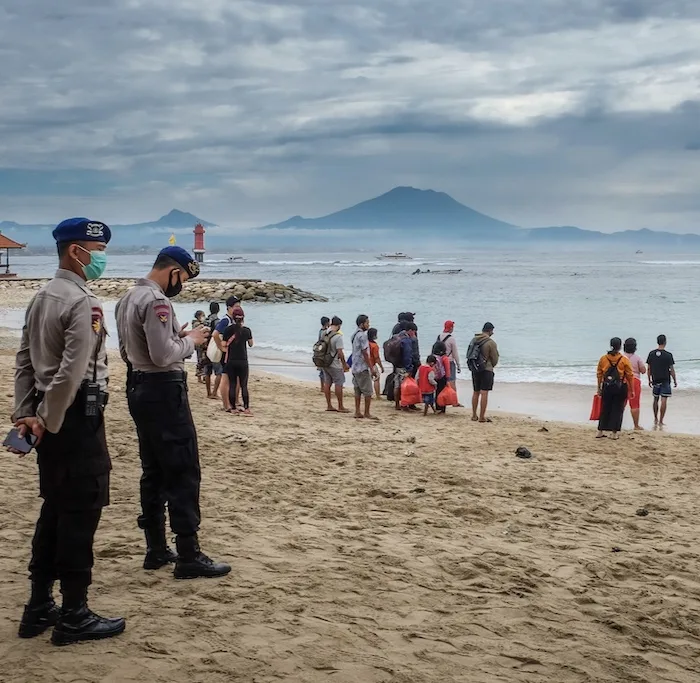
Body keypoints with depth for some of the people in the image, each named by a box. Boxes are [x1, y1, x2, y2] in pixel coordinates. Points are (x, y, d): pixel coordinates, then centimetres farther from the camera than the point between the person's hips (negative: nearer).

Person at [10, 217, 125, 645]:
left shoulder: (42, 298, 13)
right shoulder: (83, 302, -16)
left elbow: (25, 361, 12)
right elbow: (72, 372, -23)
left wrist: (26, 414, 9)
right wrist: (48, 421, -13)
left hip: (52, 418, 9)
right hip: (77, 417, -9)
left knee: (56, 510, 16)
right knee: (81, 513, -2)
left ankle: (39, 607, 23)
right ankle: (74, 616, 5)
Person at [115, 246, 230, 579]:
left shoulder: (127, 298, 13)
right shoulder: (156, 301, -18)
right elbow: (163, 355, -24)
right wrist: (190, 340, -7)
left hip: (138, 388, 10)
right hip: (163, 390, -10)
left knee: (153, 471, 14)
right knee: (183, 473, -6)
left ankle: (156, 549, 19)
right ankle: (189, 557, -4)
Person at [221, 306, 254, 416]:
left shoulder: (228, 329, -5)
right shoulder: (246, 330, -4)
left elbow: (224, 345, -4)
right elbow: (250, 345, 11)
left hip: (230, 361, 1)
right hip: (242, 361, -1)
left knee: (232, 385, 7)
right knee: (244, 385, 2)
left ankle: (233, 408, 10)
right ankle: (247, 409, -4)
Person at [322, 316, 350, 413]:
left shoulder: (325, 334, 3)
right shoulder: (338, 336, -18)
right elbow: (340, 352, -18)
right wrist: (344, 364, -9)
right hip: (335, 364, -7)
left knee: (327, 383, 10)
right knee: (339, 384, 1)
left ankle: (329, 406, 15)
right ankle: (340, 407, 5)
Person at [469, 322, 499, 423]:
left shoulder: (474, 340, 4)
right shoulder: (491, 342, -13)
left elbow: (469, 355, 10)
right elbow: (495, 359, -6)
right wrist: (491, 366, 14)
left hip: (474, 369, 6)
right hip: (486, 369, -6)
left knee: (476, 392, 15)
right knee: (484, 393, -3)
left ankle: (474, 415, 21)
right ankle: (482, 417, -4)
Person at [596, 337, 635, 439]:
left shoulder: (603, 359, 0)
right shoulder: (624, 360, -7)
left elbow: (599, 374, 6)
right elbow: (630, 376, -4)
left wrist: (599, 388, 16)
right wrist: (632, 390, 4)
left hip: (607, 387, 2)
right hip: (620, 388, -2)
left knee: (605, 409, 13)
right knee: (617, 410, 6)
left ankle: (600, 432, 15)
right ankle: (614, 433, 6)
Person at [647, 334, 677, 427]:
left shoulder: (651, 354, 0)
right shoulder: (668, 355, -11)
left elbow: (649, 369, 4)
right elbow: (672, 369, -9)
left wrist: (649, 380, 15)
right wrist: (675, 380, 2)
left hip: (655, 380, 4)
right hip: (665, 381, -4)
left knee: (656, 400, 18)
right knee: (664, 400, -3)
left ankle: (655, 419, 28)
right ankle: (660, 421, -6)